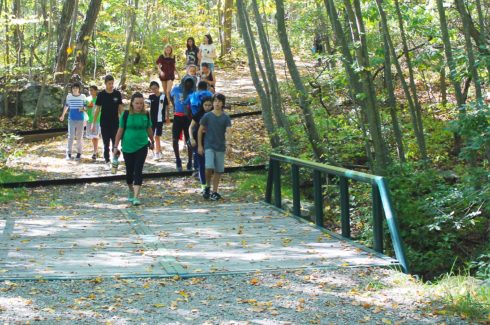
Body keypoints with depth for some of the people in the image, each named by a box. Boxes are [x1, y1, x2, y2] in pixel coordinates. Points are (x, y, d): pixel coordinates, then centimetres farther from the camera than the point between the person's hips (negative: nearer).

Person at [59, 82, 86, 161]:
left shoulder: (83, 96, -1)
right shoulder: (69, 96, 2)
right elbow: (66, 106, 16)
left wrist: (83, 109, -16)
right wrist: (63, 115, 23)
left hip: (80, 119, 0)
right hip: (71, 119, 0)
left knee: (79, 137, 6)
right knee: (70, 136, -5)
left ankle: (79, 153, 13)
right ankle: (68, 153, -3)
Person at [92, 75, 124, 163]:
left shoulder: (117, 94, 0)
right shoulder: (101, 95, -2)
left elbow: (120, 108, 6)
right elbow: (97, 109, 1)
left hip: (115, 122, 0)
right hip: (104, 123, 0)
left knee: (115, 142, 2)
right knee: (106, 143, 5)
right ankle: (107, 158, 13)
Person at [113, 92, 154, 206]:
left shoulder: (146, 115, 0)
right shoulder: (126, 114, -6)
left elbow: (149, 129, 15)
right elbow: (120, 130, -1)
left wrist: (152, 141, 26)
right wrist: (116, 146, -1)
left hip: (142, 146, 0)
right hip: (128, 147, 0)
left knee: (138, 171, -9)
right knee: (129, 171, 11)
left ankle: (136, 197, -12)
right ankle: (131, 192, 34)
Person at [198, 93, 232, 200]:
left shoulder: (226, 118, 1)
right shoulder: (207, 116, -1)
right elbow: (200, 130, 5)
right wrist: (199, 146, 2)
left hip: (220, 147, 2)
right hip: (209, 146, -2)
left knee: (218, 170, 4)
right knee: (209, 167, -18)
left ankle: (214, 192, 16)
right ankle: (207, 187, 6)